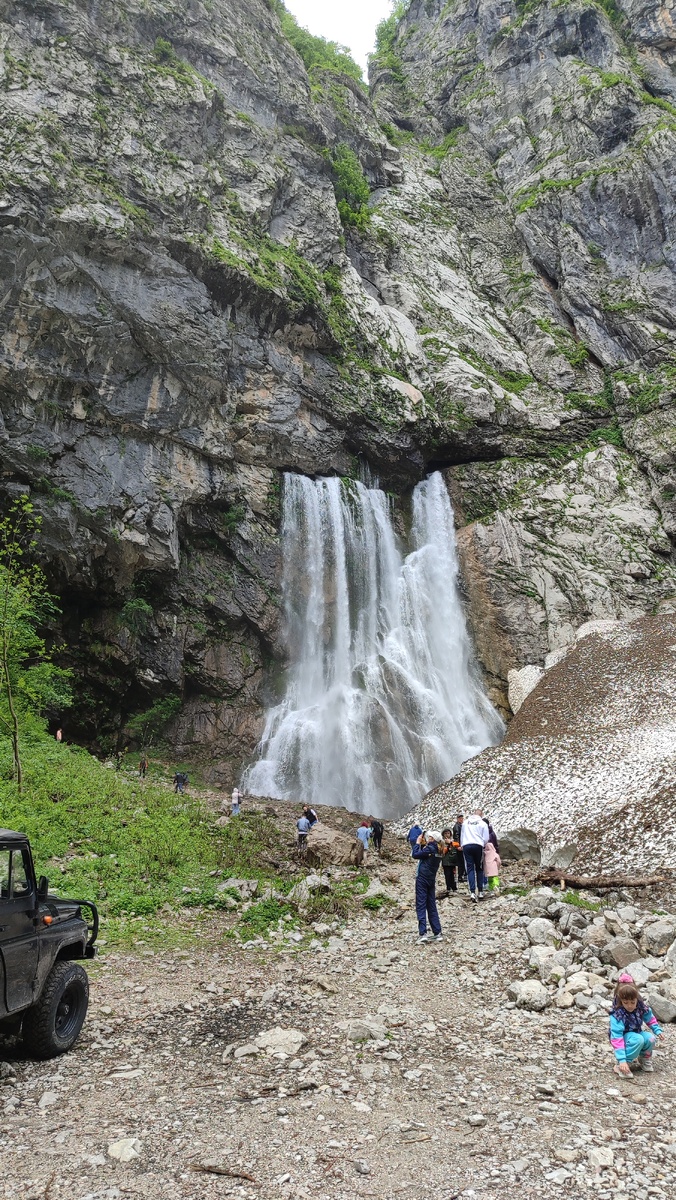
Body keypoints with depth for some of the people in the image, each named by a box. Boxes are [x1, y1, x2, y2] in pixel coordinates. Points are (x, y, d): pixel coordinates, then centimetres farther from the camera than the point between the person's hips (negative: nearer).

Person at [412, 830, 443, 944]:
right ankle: (438, 933, 11)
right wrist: (422, 844, 8)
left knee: (421, 906, -6)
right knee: (432, 906, 12)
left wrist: (418, 843, -3)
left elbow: (415, 854, -14)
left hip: (422, 879, -8)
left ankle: (423, 933, -13)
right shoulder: (438, 850, 10)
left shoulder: (430, 848, -15)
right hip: (431, 880, 8)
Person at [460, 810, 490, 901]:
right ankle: (480, 892, 13)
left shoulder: (465, 822, 15)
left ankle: (472, 892, -11)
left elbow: (461, 836, 17)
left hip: (466, 846, 1)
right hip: (478, 845, -1)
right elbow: (486, 838, 3)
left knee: (470, 869, 0)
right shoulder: (483, 823, 6)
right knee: (479, 869, 12)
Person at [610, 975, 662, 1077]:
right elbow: (617, 1038, -34)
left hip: (636, 1034, 5)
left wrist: (657, 1030, -1)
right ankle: (620, 1064, -21)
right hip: (623, 1037, -5)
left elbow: (650, 1018, 9)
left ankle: (644, 1059, 4)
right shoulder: (617, 1015, -32)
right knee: (638, 1039, -35)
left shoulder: (642, 1007, -15)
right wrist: (622, 1060, -39)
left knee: (650, 1038, -25)